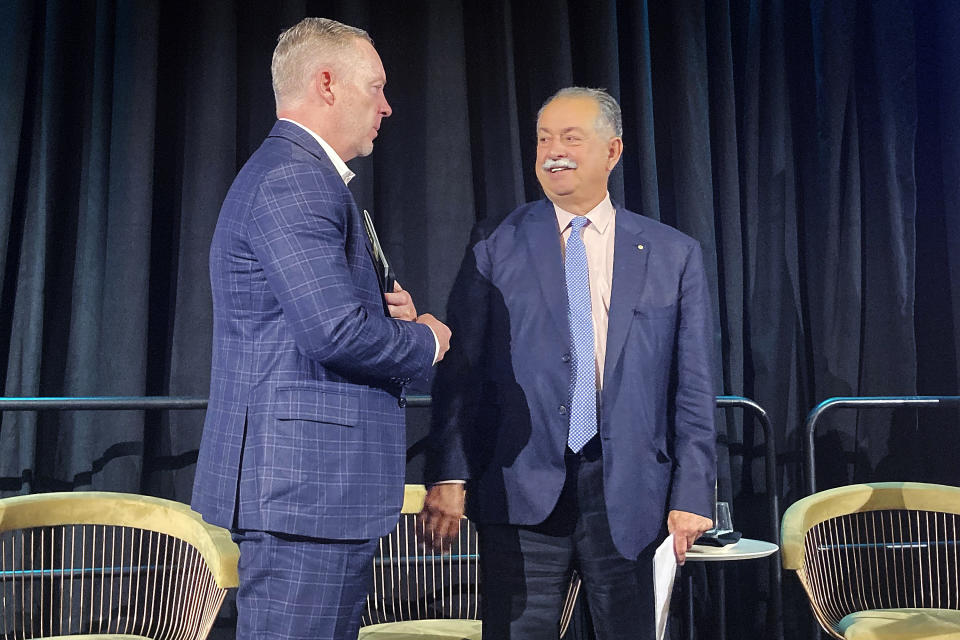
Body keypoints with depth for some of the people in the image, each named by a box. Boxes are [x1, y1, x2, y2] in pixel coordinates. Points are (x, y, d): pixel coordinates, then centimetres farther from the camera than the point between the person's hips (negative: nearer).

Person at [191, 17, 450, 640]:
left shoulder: (300, 174, 20)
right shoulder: (294, 177, -14)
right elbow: (335, 331, -24)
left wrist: (386, 313, 6)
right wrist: (424, 341, -6)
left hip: (326, 488, 11)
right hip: (304, 486, -11)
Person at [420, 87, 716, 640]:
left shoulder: (674, 256, 6)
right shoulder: (496, 246, 5)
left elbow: (694, 388, 5)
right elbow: (461, 370, 0)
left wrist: (692, 493, -2)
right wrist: (450, 476, -8)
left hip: (627, 492, 1)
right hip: (522, 489, -1)